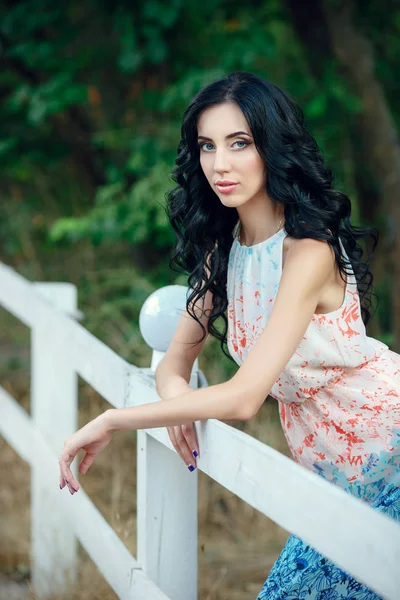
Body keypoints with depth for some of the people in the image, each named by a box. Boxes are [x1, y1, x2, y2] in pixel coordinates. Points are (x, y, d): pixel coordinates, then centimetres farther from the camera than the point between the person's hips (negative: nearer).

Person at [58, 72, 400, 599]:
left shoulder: (307, 250, -24)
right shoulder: (223, 247, 2)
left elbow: (244, 397, -30)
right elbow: (178, 357, 5)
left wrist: (109, 422, -27)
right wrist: (175, 394, -20)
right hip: (331, 464, 7)